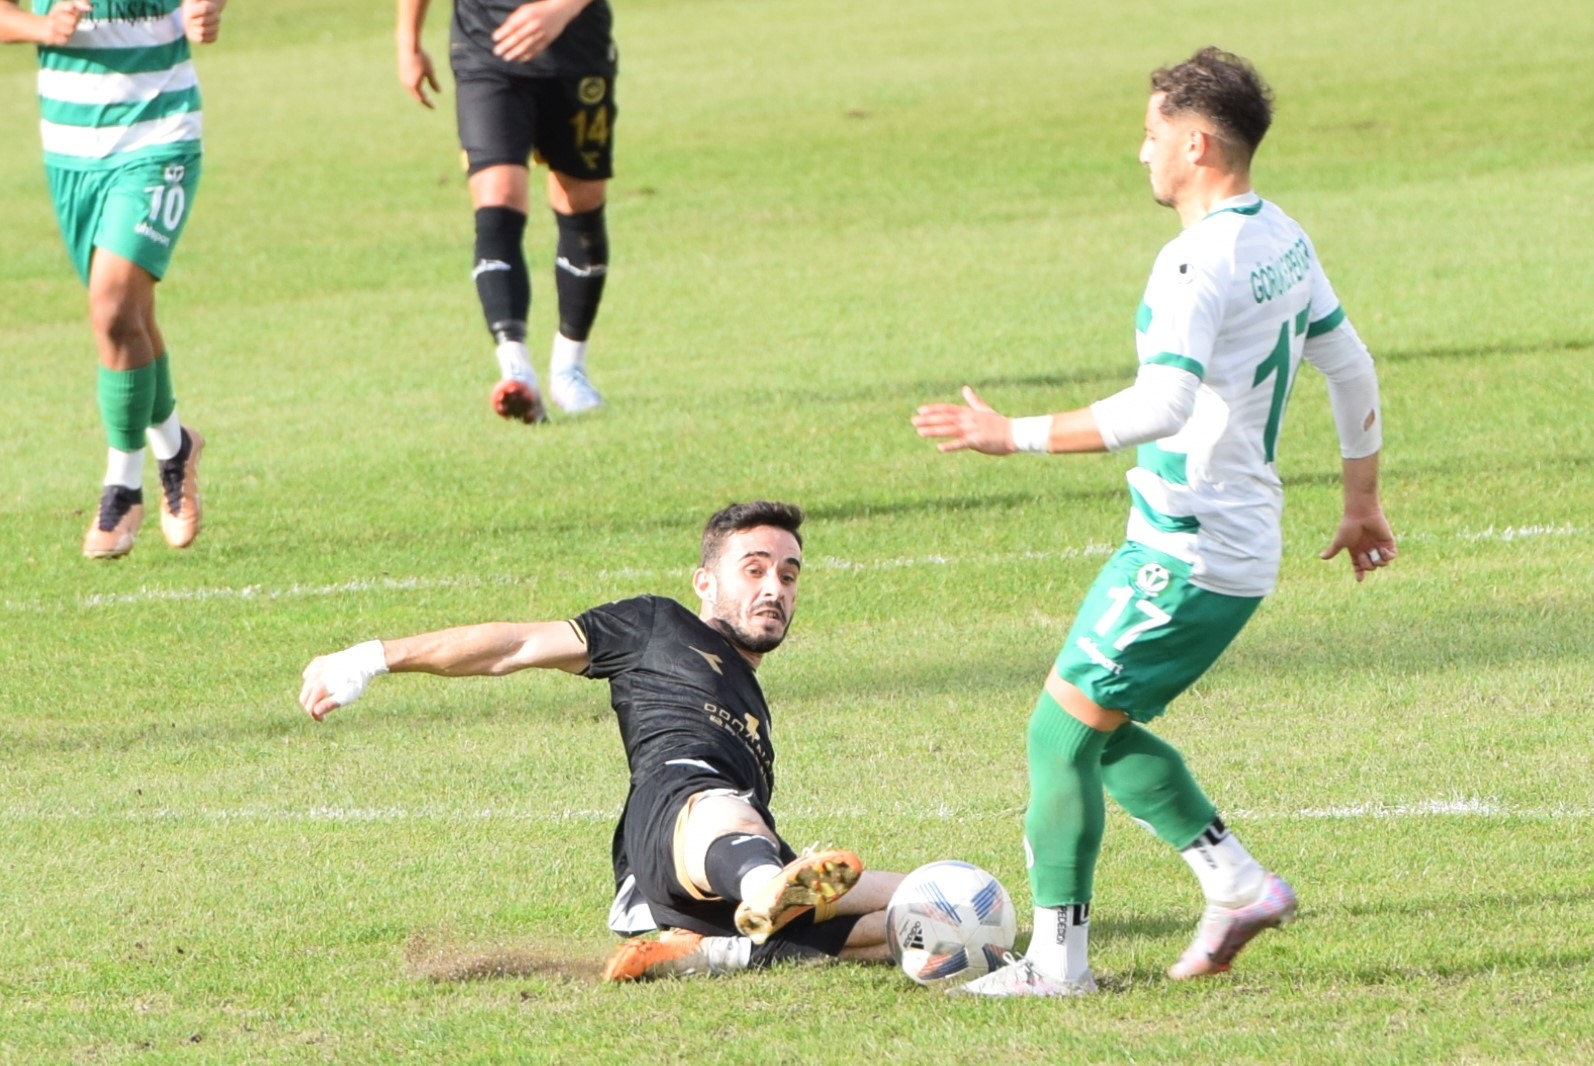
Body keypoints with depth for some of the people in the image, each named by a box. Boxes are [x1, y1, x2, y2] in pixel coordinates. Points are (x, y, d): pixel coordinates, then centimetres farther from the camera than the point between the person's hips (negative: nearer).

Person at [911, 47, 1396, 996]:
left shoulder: (1200, 262, -20)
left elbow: (1163, 405, -31)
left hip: (1184, 552, -10)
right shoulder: (1285, 242, 10)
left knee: (1062, 730, -3)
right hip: (1241, 548, 10)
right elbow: (1352, 368, 19)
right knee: (1101, 731, 17)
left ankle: (1058, 958, -2)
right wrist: (1363, 501, 30)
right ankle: (1240, 886, 13)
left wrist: (1016, 436, -28)